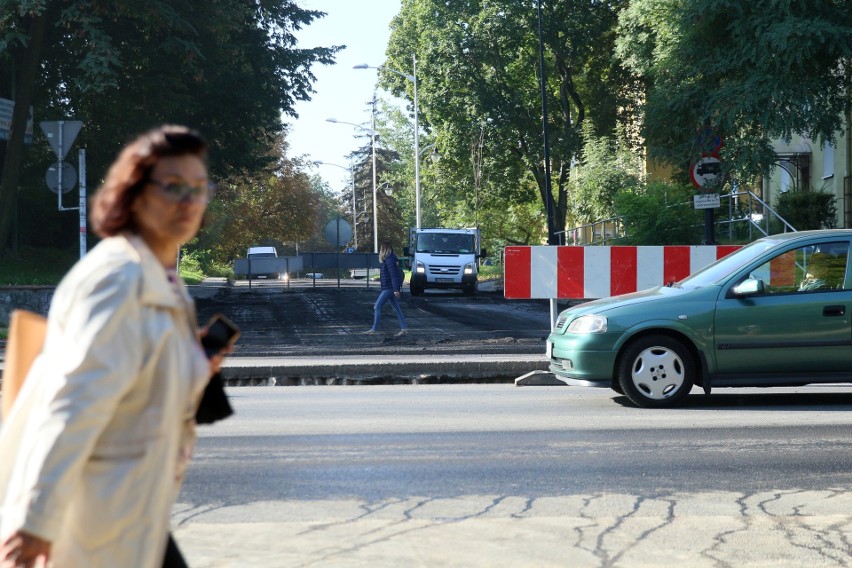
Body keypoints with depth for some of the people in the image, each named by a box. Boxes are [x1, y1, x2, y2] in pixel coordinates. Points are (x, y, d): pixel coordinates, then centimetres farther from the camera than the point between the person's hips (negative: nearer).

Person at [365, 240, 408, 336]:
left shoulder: (389, 260, -16)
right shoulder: (392, 259, 14)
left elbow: (393, 275, -22)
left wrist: (396, 289, -25)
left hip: (388, 288, -10)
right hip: (389, 288, 10)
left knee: (377, 307, -5)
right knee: (397, 308, 8)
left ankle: (374, 329, -4)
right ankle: (404, 328, 6)